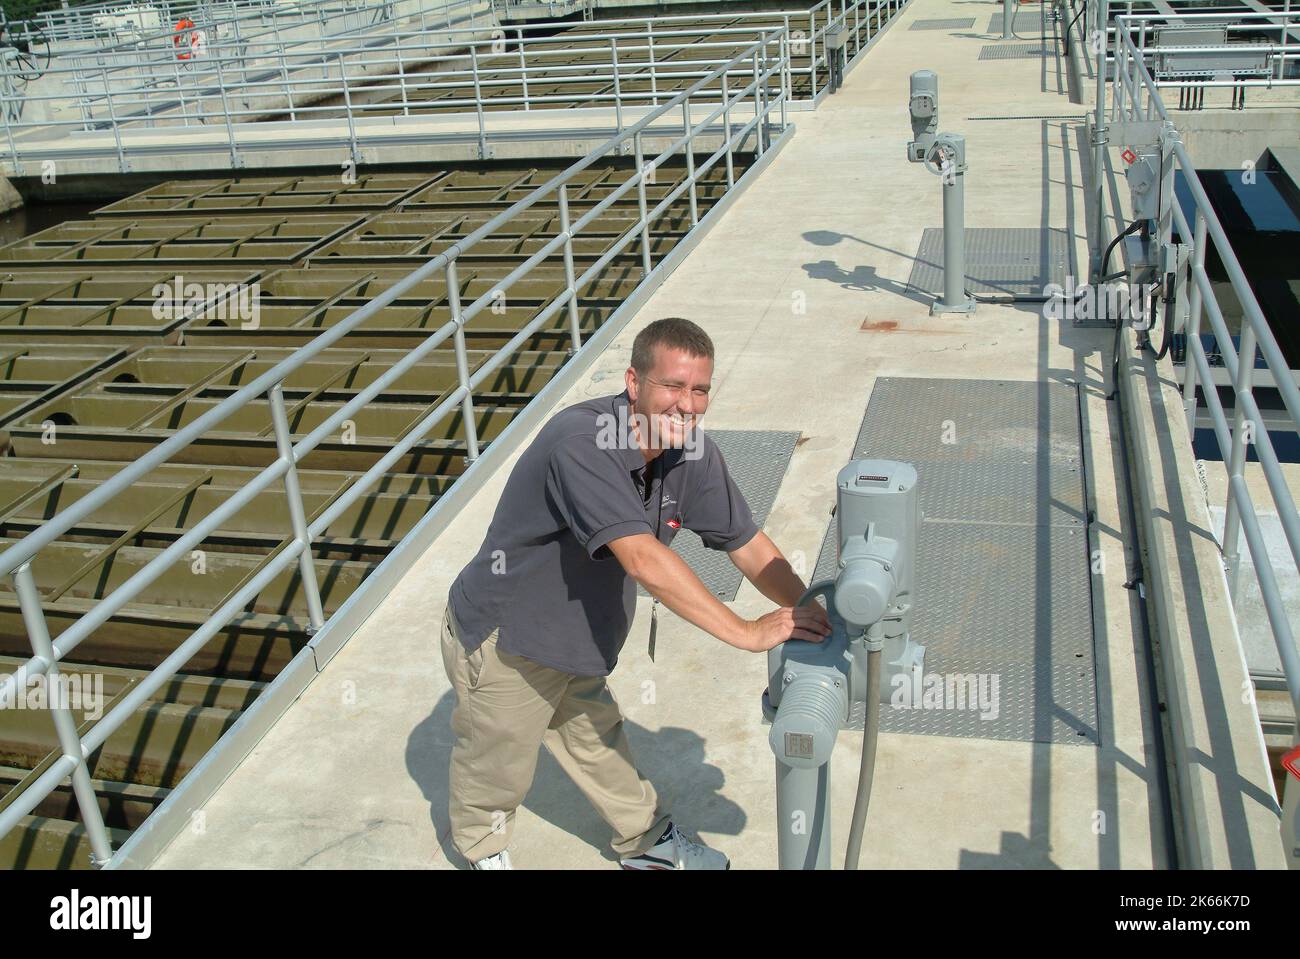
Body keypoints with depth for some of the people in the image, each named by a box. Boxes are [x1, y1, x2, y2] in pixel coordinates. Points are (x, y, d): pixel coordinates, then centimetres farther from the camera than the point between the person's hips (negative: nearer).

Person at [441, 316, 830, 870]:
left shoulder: (692, 454, -11)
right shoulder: (581, 443, -36)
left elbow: (747, 544, -4)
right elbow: (644, 560, -44)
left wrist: (807, 613, -19)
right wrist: (748, 633, -42)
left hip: (577, 645, 7)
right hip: (504, 642, -6)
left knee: (599, 746, 27)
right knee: (499, 765, 17)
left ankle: (647, 840, 49)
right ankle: (482, 847, 47)